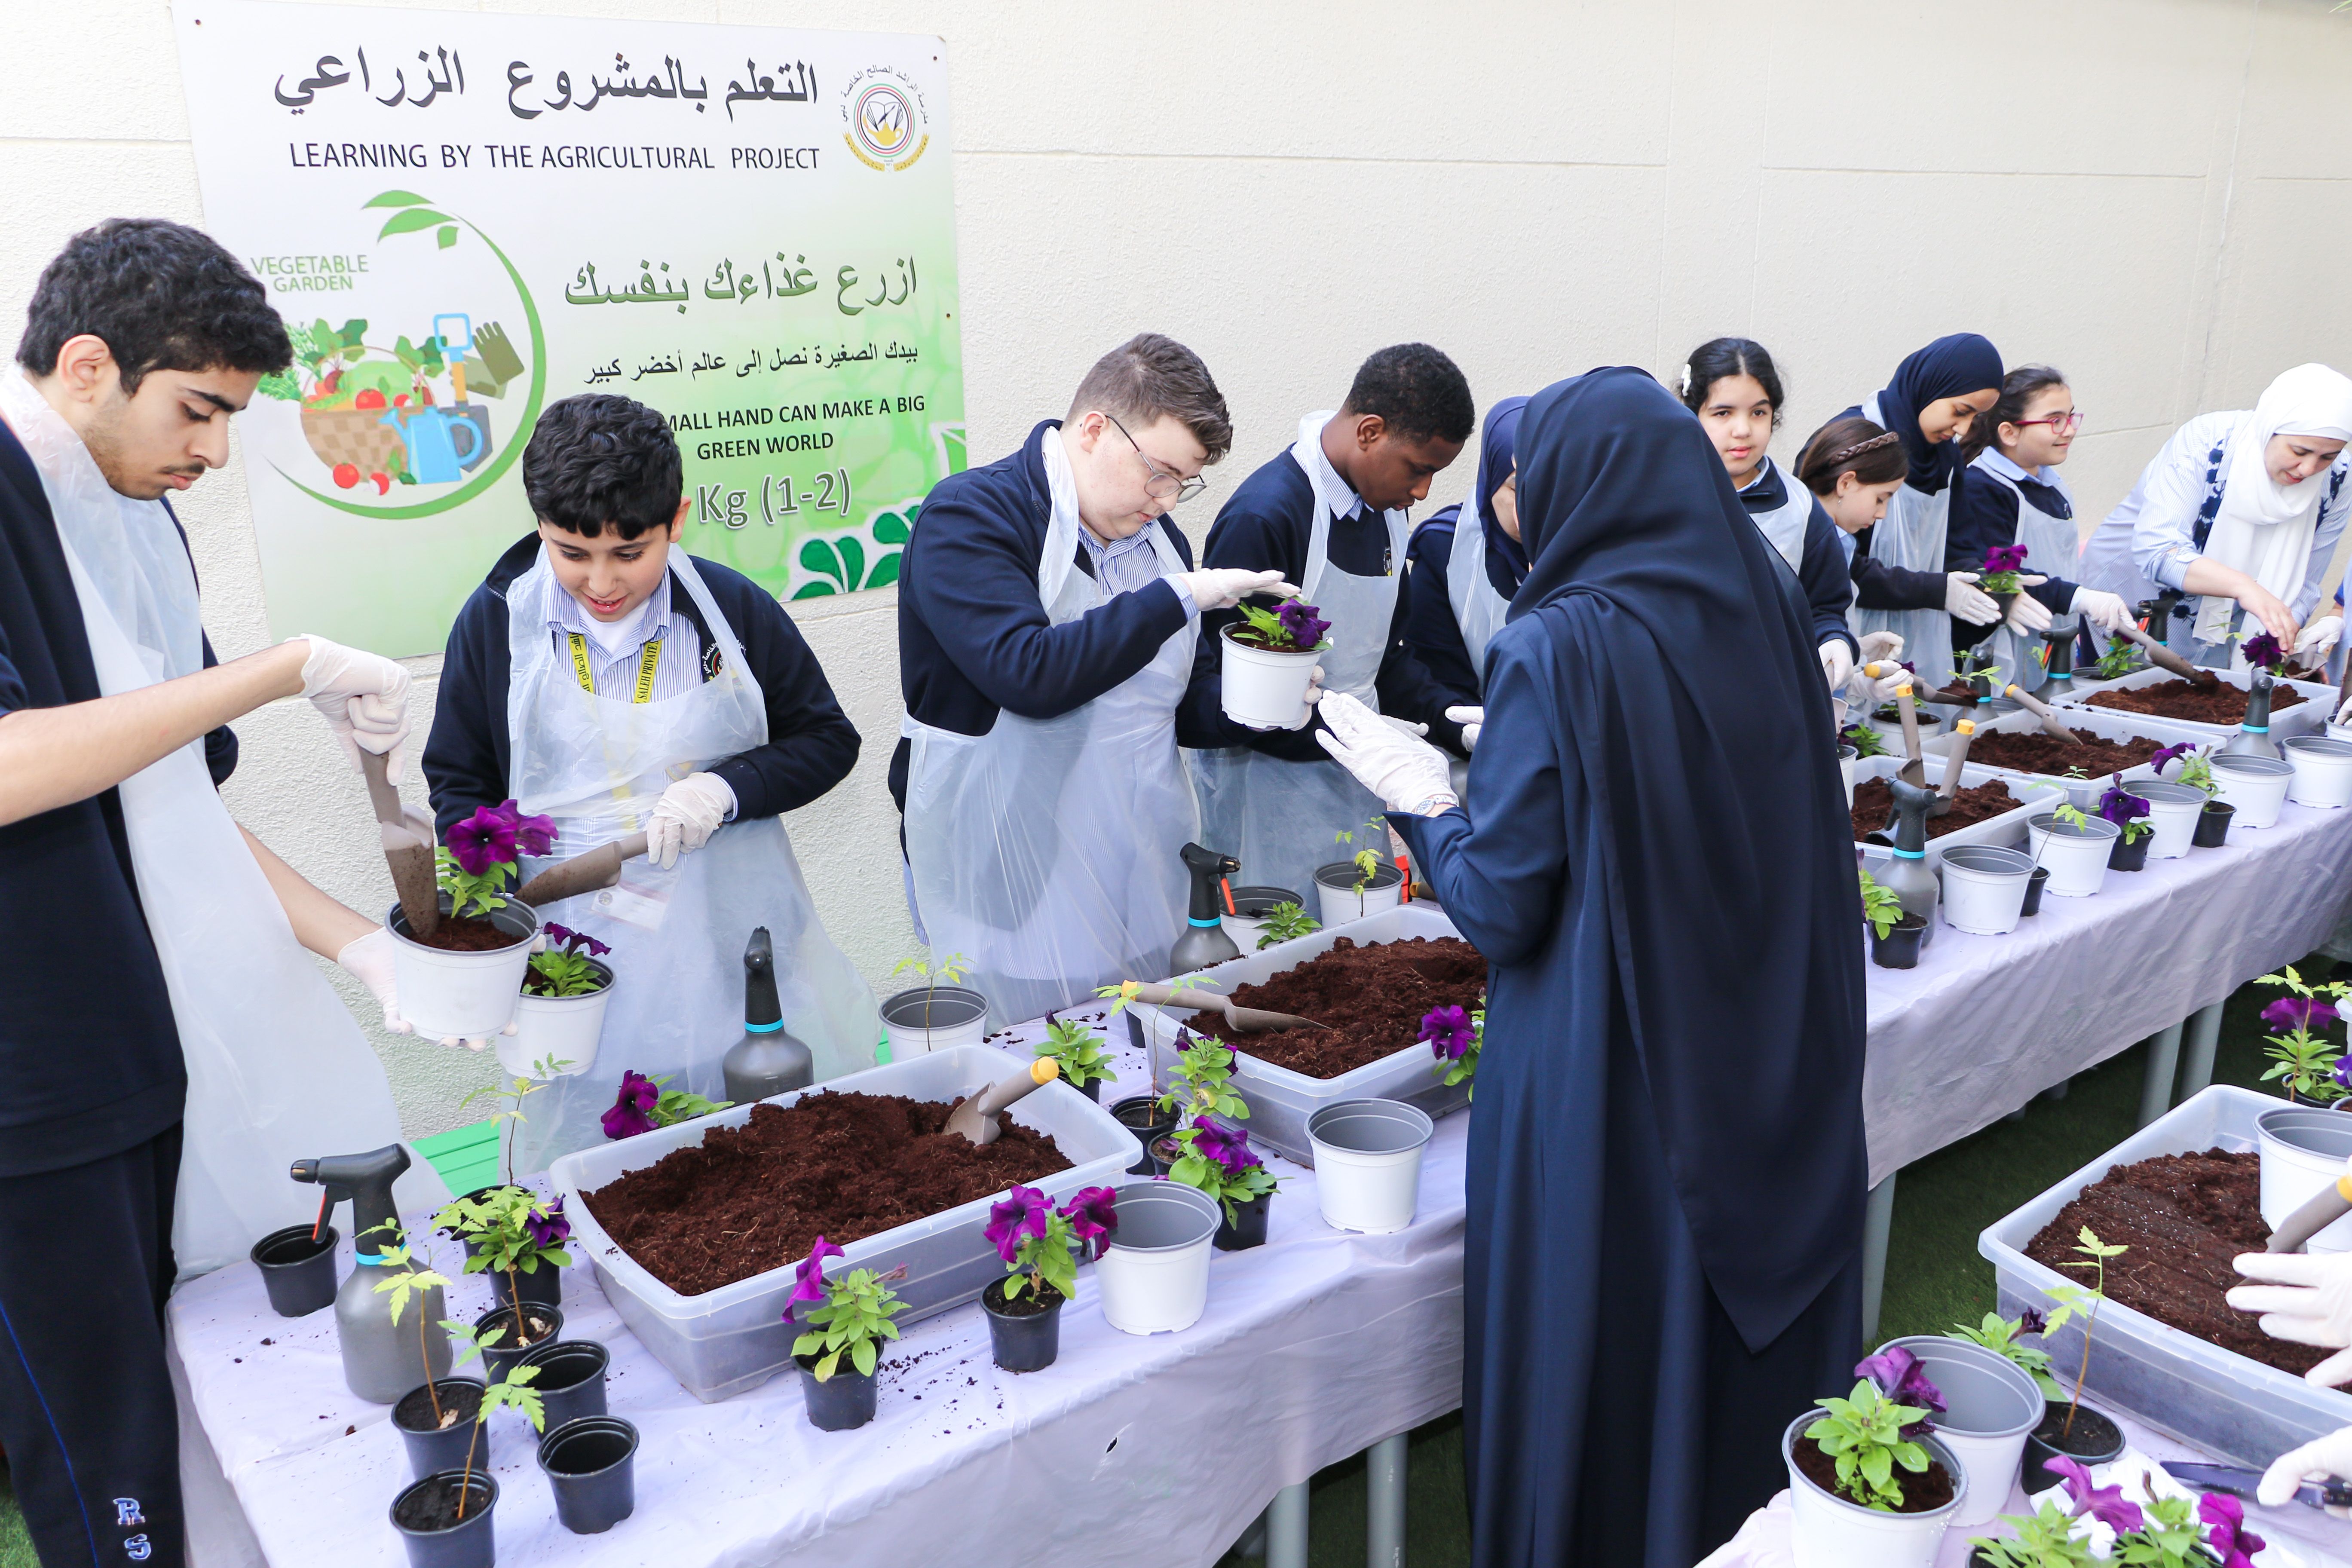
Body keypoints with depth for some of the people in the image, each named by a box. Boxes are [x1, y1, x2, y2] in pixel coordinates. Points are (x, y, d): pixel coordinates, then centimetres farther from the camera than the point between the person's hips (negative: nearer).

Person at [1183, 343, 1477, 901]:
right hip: (1272, 785, -8)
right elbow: (1216, 684, -21)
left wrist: (1451, 722, -1)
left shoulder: (1383, 507, 6)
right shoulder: (1264, 516, -21)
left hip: (1356, 778, 8)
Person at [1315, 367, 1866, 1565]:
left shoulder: (1553, 653, -19)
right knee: (1751, 1322, 23)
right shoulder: (1766, 614, -3)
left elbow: (1503, 906, -16)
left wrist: (1420, 797, 1)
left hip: (1609, 1073, -6)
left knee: (1612, 1343, 14)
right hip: (1775, 1075, 6)